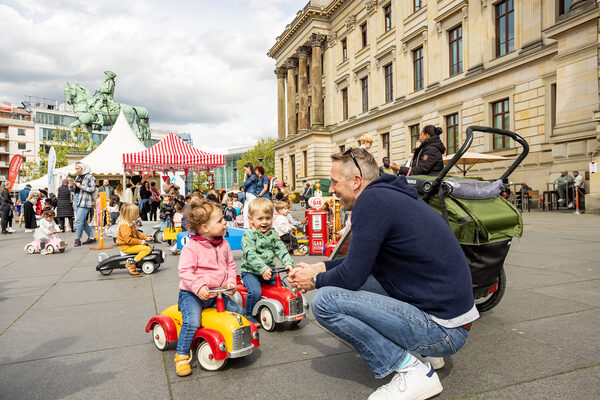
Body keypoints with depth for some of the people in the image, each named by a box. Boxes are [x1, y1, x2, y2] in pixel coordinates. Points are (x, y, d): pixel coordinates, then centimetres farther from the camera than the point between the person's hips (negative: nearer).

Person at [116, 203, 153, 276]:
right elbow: (128, 240, -29)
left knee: (149, 246, 11)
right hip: (125, 247, -11)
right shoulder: (125, 226, -22)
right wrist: (140, 242, -23)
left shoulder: (131, 223, 12)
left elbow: (137, 233, 21)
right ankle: (131, 264, -21)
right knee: (147, 249, -20)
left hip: (131, 244, 11)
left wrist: (146, 238, 9)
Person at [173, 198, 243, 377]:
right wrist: (198, 286, -32)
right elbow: (185, 271, -18)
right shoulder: (191, 247, -14)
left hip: (217, 294, 6)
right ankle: (182, 355, -6)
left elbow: (230, 265, 12)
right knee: (192, 321, -27)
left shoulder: (224, 244, 5)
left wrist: (231, 282, -5)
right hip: (192, 294, -6)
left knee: (238, 310, 0)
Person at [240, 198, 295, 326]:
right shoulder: (249, 235, -12)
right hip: (250, 271, -5)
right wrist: (263, 269, -34)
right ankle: (247, 315, -2)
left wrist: (288, 263, -15)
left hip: (268, 271, 6)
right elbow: (250, 255, -23)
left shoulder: (272, 233, 7)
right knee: (255, 292, -25)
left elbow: (281, 249, 3)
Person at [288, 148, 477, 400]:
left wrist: (315, 281, 4)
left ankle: (412, 371, -7)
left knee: (324, 300, -15)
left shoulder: (372, 200, -18)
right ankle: (421, 348, 18)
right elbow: (362, 261, 22)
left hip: (442, 329, -10)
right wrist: (319, 268, 18)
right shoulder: (389, 194, 10)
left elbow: (351, 276, -16)